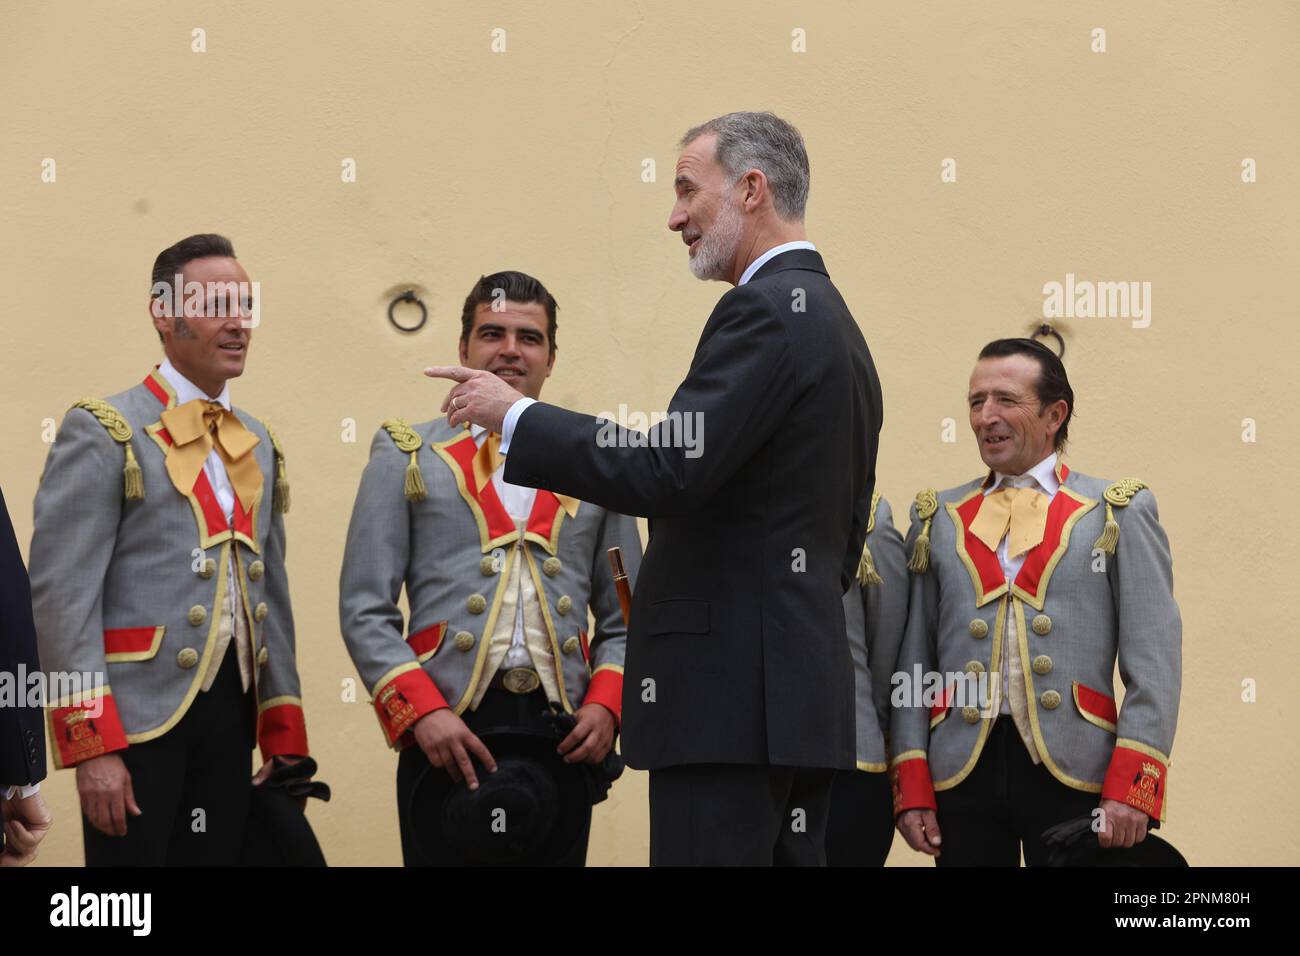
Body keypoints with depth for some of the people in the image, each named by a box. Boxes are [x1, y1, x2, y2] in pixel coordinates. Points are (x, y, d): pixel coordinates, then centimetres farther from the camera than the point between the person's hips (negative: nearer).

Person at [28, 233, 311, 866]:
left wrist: (284, 736, 13)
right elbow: (62, 592, -11)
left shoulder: (259, 445, 16)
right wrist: (92, 745, -17)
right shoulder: (103, 431, -5)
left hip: (233, 716, 6)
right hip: (137, 717, -6)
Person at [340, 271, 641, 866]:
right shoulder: (407, 456, 10)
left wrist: (607, 705, -2)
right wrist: (421, 712, -10)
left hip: (565, 743, 2)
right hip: (448, 738, -2)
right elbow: (364, 610, 3)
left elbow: (625, 620, 16)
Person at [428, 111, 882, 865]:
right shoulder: (838, 325, 20)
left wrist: (513, 415, -11)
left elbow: (666, 474, -19)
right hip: (809, 691, 10)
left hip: (731, 693, -10)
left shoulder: (766, 310, -11)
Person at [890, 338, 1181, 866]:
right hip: (962, 774, 2)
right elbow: (912, 660, 11)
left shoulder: (1118, 511, 8)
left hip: (1074, 773, -2)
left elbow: (1154, 660, 1)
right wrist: (912, 788, 2)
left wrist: (1132, 785, -9)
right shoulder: (938, 519, 15)